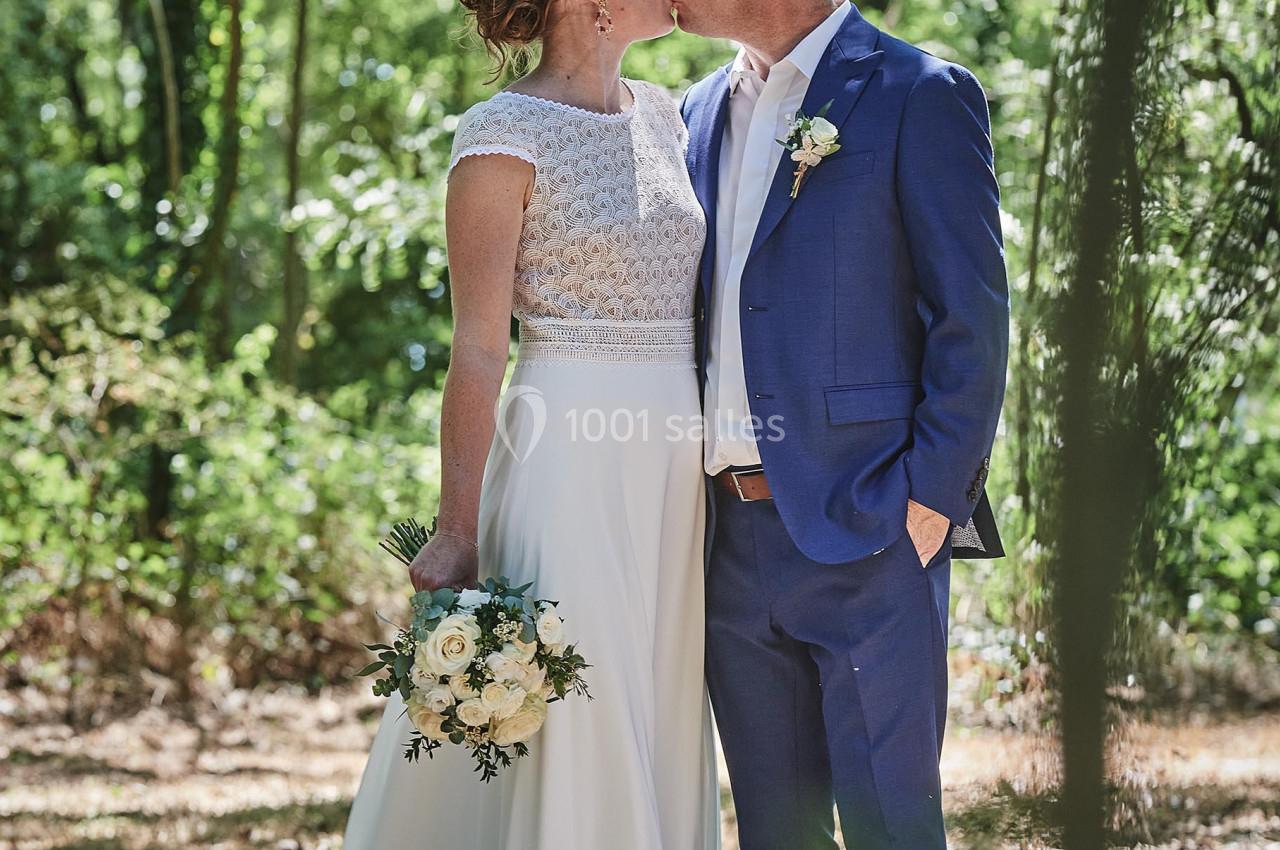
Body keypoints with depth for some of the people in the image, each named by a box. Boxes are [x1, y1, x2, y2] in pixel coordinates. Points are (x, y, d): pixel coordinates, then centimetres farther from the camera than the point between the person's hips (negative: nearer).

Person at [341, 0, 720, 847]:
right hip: (571, 465, -7)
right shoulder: (504, 134, -8)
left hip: (677, 477, 7)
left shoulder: (664, 116, 12)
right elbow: (478, 349, -11)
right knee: (569, 728, -3)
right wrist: (457, 533, -14)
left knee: (661, 732, 11)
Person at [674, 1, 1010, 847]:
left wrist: (933, 497, -14)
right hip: (732, 542, 6)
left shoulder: (919, 96, -5)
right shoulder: (698, 115, 16)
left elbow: (972, 320, -8)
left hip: (866, 532, -6)